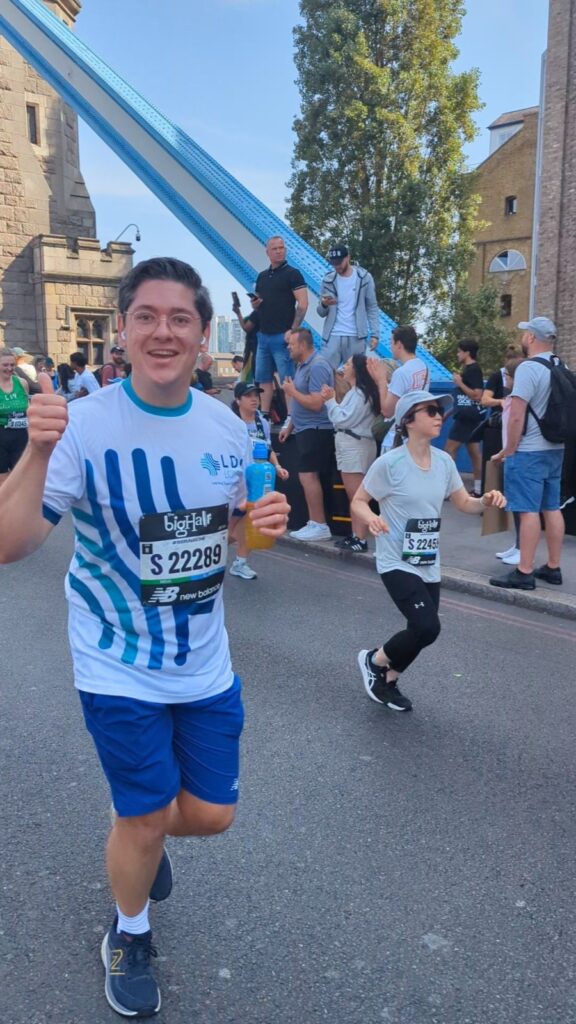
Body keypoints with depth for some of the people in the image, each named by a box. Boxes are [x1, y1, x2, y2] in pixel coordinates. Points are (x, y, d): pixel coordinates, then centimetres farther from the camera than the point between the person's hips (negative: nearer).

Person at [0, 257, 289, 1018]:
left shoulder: (227, 427, -3)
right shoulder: (85, 426, -18)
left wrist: (263, 524, -12)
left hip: (206, 664, 5)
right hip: (120, 670, -4)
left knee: (212, 814, 14)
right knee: (144, 818, 8)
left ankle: (140, 838, 51)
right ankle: (129, 937, 43)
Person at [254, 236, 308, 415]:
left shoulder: (292, 274, -3)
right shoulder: (262, 276, 16)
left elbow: (303, 303, -10)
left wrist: (293, 330, -16)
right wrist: (255, 303, 0)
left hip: (282, 336, -7)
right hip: (263, 335, 7)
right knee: (263, 378, 9)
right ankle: (264, 414, 16)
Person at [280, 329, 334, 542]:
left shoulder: (317, 366, -16)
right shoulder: (304, 365, 14)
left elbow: (316, 403, -22)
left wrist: (291, 391, -11)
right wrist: (289, 426, 20)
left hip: (315, 430, -10)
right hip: (305, 429, 10)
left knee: (308, 476, -12)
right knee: (308, 477, 11)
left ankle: (320, 526, -7)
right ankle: (313, 523, 17)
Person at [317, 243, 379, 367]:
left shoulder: (364, 278, 2)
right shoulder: (328, 280, 5)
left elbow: (372, 308, 4)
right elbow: (321, 313, 7)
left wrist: (375, 334, -5)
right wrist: (323, 305, -17)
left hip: (356, 337, -1)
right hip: (333, 336, 1)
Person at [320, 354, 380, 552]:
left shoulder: (360, 393, -12)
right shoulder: (354, 392, 20)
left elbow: (344, 419, -15)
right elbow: (344, 418, 14)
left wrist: (330, 401, -6)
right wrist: (332, 400, 9)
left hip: (355, 446, -11)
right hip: (349, 445, 11)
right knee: (353, 497, 12)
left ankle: (361, 540, -9)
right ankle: (355, 535, 17)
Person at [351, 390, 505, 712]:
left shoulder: (444, 461, 1)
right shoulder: (389, 463, -16)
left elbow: (465, 503, 10)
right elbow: (359, 501, -7)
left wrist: (487, 500, -11)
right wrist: (371, 518, -29)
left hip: (429, 565, 7)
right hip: (397, 563, -6)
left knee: (421, 631, 12)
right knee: (427, 627, -18)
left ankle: (387, 682, 38)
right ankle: (374, 660, 10)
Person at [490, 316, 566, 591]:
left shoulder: (529, 368, -15)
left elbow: (517, 416, -20)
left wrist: (509, 450, -10)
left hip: (529, 451, -8)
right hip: (555, 449, 8)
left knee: (529, 510, -6)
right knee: (552, 508, 11)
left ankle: (524, 573, -3)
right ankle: (553, 567, 19)